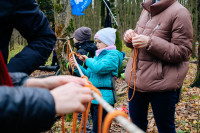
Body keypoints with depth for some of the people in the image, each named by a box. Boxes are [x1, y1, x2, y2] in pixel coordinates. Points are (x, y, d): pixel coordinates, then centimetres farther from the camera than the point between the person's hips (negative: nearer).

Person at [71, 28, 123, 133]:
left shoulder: (113, 55, -9)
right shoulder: (98, 55, 17)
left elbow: (99, 68, -25)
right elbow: (89, 75, 19)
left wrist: (88, 60, -8)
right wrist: (77, 67, 6)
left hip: (103, 97, -9)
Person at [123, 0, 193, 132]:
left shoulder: (180, 13, -12)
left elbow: (183, 52, -16)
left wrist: (150, 42, -22)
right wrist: (131, 36, 0)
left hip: (161, 84, -7)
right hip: (136, 79, 7)